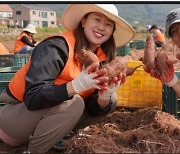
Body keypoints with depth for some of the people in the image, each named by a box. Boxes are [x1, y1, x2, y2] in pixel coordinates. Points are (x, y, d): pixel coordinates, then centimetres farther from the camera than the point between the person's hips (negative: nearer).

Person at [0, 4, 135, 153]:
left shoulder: (102, 59, -4)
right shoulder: (55, 48, -24)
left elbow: (94, 109, -5)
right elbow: (32, 98, -32)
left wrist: (105, 94, -27)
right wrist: (77, 85, -43)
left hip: (54, 112, 7)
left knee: (111, 100, -3)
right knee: (72, 103, -32)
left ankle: (57, 136, 5)